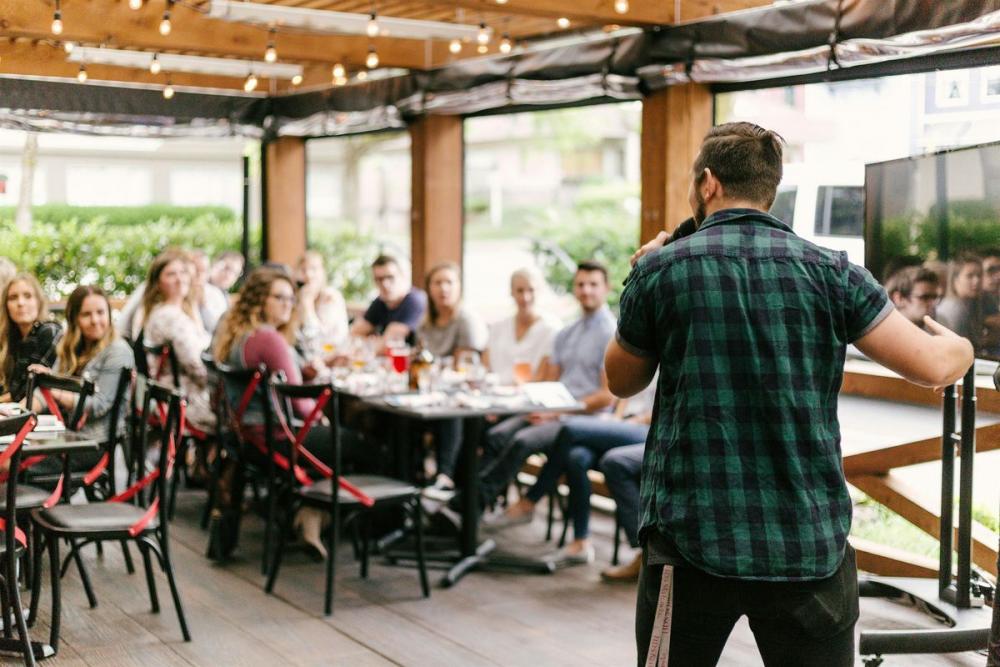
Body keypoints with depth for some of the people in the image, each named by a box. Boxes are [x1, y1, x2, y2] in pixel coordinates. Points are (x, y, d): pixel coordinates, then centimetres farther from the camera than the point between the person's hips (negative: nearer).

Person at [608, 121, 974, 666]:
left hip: (692, 540, -1)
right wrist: (961, 348, 20)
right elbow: (932, 366, -3)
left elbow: (622, 381, 12)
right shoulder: (829, 271, -1)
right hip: (812, 547, 1)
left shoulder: (659, 270, -2)